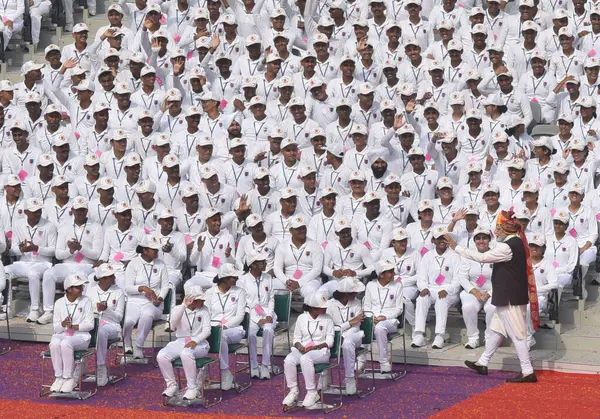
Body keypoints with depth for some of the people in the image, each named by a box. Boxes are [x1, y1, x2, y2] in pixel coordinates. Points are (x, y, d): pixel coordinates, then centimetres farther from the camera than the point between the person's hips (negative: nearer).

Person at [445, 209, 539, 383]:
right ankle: (482, 363, 30)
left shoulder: (507, 247, -21)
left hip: (510, 298, -10)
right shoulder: (517, 242, 8)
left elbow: (482, 258, -21)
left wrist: (456, 247, -16)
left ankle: (527, 372, -4)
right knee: (496, 329, 19)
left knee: (516, 333, -6)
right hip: (511, 296, 10)